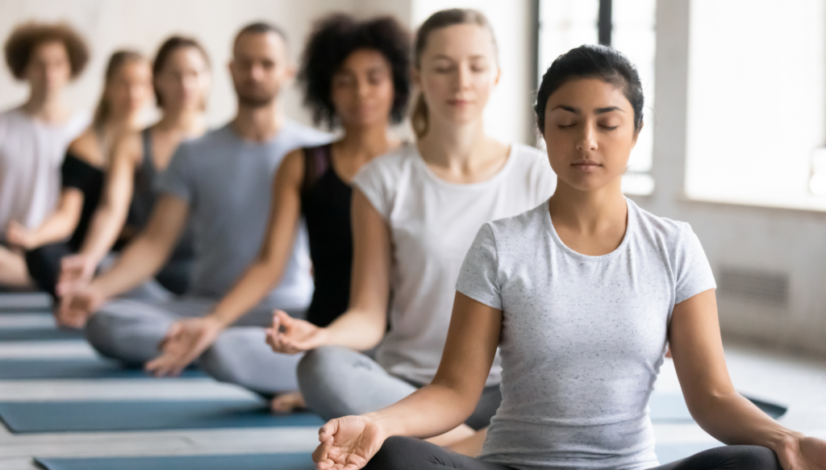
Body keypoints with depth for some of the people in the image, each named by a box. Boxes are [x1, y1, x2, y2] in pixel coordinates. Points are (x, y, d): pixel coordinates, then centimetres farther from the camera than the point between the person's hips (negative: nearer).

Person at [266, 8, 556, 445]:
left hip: (503, 388, 0)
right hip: (406, 385, 0)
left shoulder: (536, 176, 5)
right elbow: (369, 316, -1)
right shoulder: (385, 180, 3)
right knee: (322, 369, -33)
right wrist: (320, 336, -24)